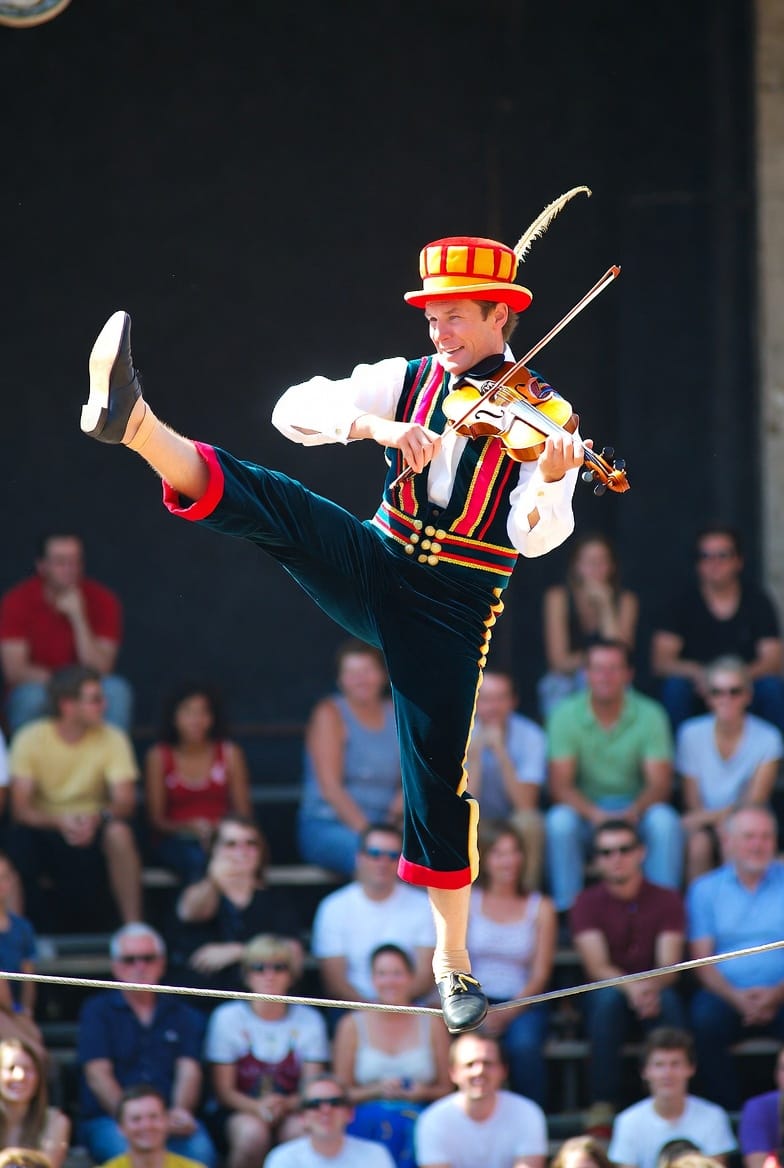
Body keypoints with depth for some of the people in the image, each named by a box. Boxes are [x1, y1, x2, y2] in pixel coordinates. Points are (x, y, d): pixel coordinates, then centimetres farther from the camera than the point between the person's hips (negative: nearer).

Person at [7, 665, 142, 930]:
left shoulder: (112, 739, -6)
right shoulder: (31, 739, -9)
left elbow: (125, 802, -14)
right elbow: (21, 808, -15)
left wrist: (97, 818, -37)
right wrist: (60, 821, -35)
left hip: (91, 830, 1)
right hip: (45, 829, -1)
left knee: (119, 832, -32)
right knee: (19, 841, -33)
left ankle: (133, 925, -24)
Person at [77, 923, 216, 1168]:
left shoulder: (182, 1015, 20)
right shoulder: (97, 1011, 13)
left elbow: (189, 1071, 7)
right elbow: (97, 1074, 1)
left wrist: (180, 1112, -15)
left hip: (169, 1118, 2)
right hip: (108, 1118, -2)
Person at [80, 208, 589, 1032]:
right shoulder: (404, 382, 5)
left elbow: (534, 541, -17)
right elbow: (295, 409, -7)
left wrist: (550, 485, -38)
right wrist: (373, 425, -25)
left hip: (452, 602, -2)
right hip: (376, 564, 2)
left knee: (437, 771, -3)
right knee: (274, 505, -24)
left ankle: (453, 961, 9)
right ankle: (136, 426, -48)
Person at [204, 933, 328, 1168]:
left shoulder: (309, 1020, 5)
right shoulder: (228, 1017, 1)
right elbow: (224, 1090, -2)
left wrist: (285, 1104, -20)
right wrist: (257, 1107, -21)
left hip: (291, 1111, 1)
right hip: (241, 1112, -1)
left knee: (301, 1130, -33)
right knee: (253, 1132, -35)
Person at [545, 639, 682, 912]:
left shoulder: (649, 715, -5)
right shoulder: (566, 715, -5)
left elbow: (660, 783, -10)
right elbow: (560, 784, -11)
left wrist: (632, 812, -32)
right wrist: (594, 814, -31)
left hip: (635, 807, 0)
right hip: (585, 809, 0)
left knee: (665, 822, -30)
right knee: (559, 822, -32)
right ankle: (567, 909, -24)